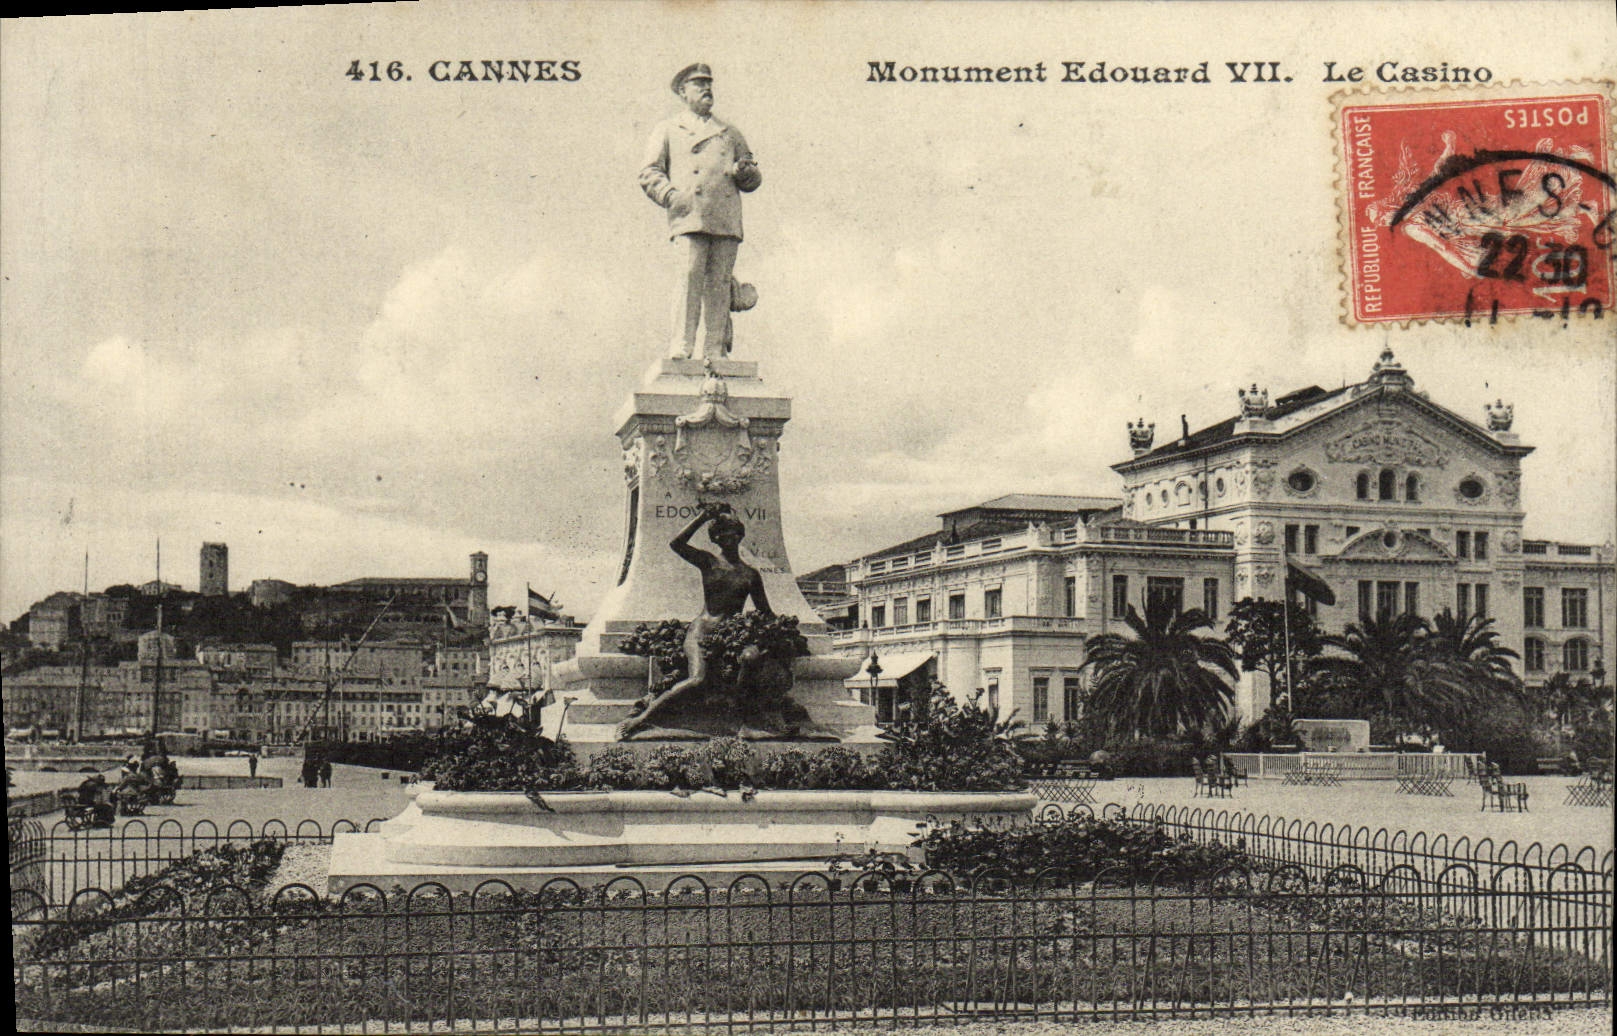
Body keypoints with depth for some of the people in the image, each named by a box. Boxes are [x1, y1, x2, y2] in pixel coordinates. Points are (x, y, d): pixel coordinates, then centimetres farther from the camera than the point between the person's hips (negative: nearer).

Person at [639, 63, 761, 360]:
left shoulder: (731, 134, 29)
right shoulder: (667, 131, 20)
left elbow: (754, 179, 26)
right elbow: (649, 173, 11)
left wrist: (745, 172, 2)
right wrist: (669, 194, -8)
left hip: (727, 221, 3)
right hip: (690, 217, -3)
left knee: (719, 284, -4)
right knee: (689, 276, -18)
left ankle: (715, 352, -3)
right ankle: (680, 349, -19)